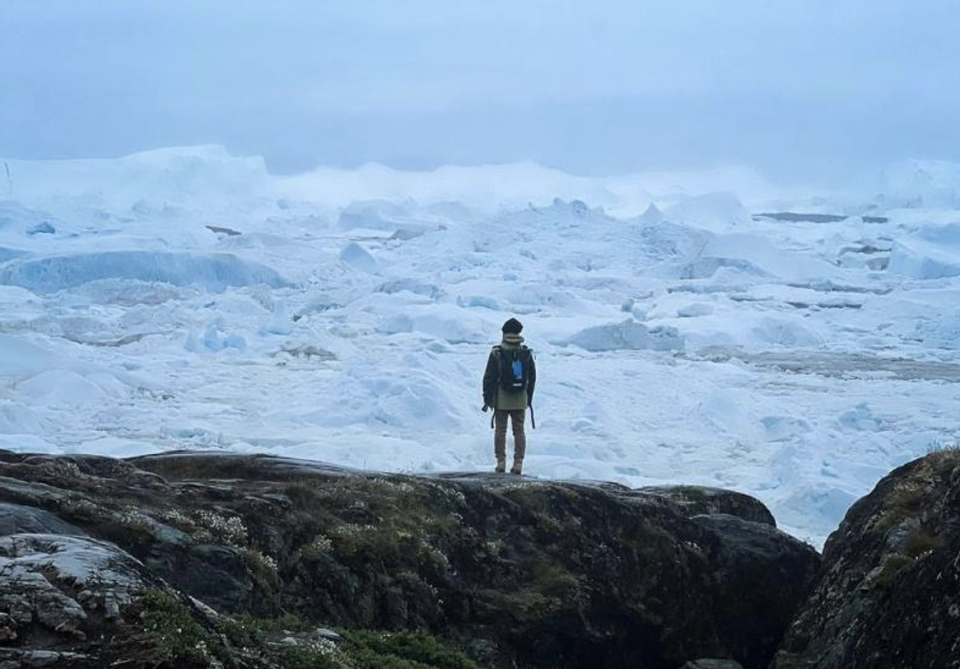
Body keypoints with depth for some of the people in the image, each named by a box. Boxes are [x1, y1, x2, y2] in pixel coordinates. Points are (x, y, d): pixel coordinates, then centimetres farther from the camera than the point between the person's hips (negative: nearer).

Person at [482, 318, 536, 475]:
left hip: (501, 399, -2)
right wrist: (529, 398, 19)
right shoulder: (526, 353, 2)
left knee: (500, 430, 5)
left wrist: (487, 398, 2)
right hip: (521, 400, 2)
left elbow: (489, 377, -6)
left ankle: (501, 463, 3)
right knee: (519, 431, 7)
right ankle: (518, 463, 4)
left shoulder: (497, 353, -7)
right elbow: (532, 378, 9)